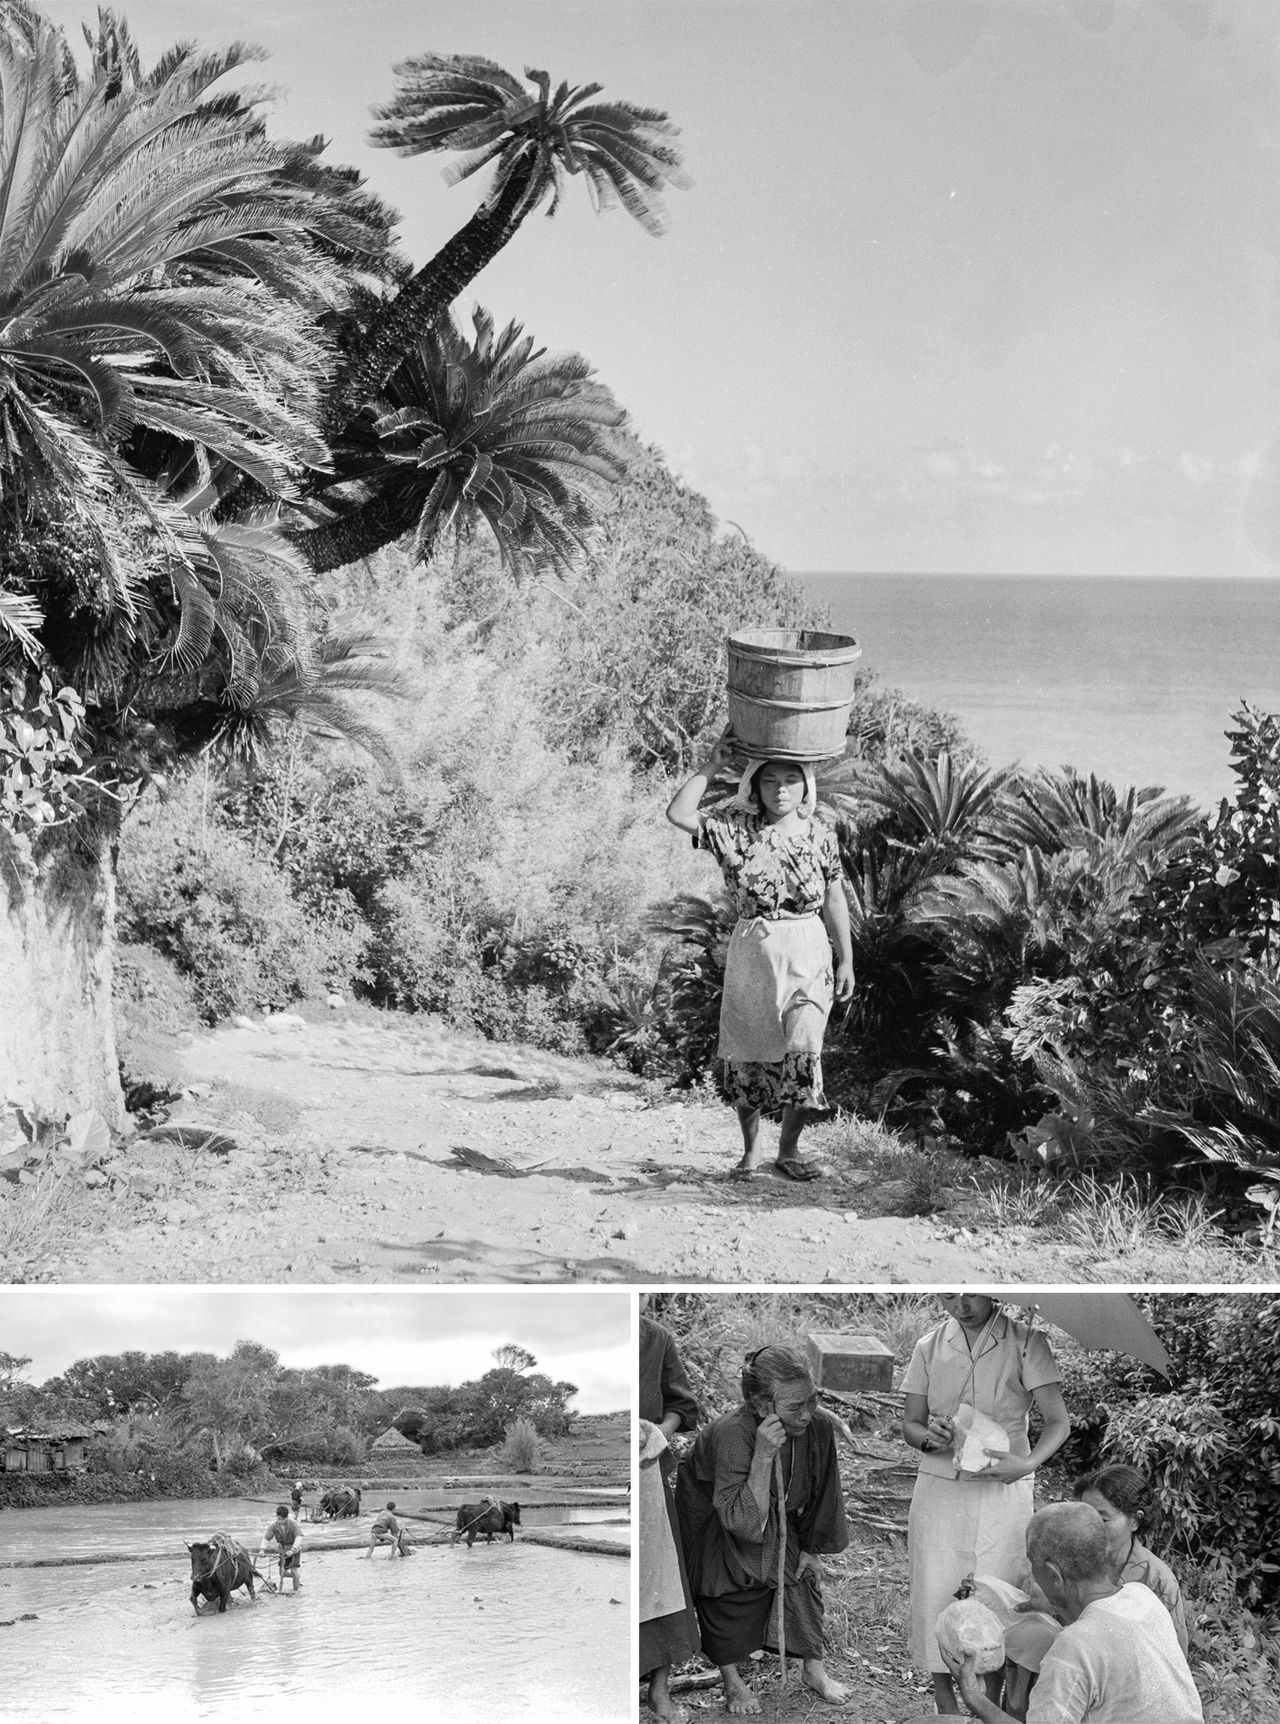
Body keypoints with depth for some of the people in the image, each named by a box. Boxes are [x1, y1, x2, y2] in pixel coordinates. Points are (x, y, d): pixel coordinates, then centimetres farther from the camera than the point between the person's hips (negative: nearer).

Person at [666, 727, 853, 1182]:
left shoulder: (821, 837, 3)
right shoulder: (736, 829, -1)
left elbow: (834, 902, 9)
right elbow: (679, 814, -14)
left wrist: (846, 960, 9)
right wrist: (711, 765, -14)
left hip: (808, 956, 0)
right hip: (752, 953, 0)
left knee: (804, 1051, -10)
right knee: (749, 1054, 5)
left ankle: (789, 1149, 7)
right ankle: (750, 1151, 21)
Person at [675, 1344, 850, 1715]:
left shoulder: (818, 1427, -27)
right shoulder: (732, 1434, -44)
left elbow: (820, 1493, -6)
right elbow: (743, 1521, -46)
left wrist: (811, 1547, 2)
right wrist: (763, 1456, -53)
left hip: (776, 1517, 5)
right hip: (712, 1522, -4)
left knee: (802, 1574, 0)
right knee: (727, 1594, -2)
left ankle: (814, 1669, 17)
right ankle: (732, 1682, 18)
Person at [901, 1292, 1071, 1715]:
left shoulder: (1026, 1343, -4)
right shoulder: (929, 1347, 5)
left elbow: (1058, 1421, -6)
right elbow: (909, 1422, 8)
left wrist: (1027, 1463, -24)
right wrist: (929, 1438, -16)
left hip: (1002, 1490, -2)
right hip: (939, 1486, 2)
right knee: (935, 1591, -1)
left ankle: (990, 1702, 9)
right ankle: (943, 1693, 12)